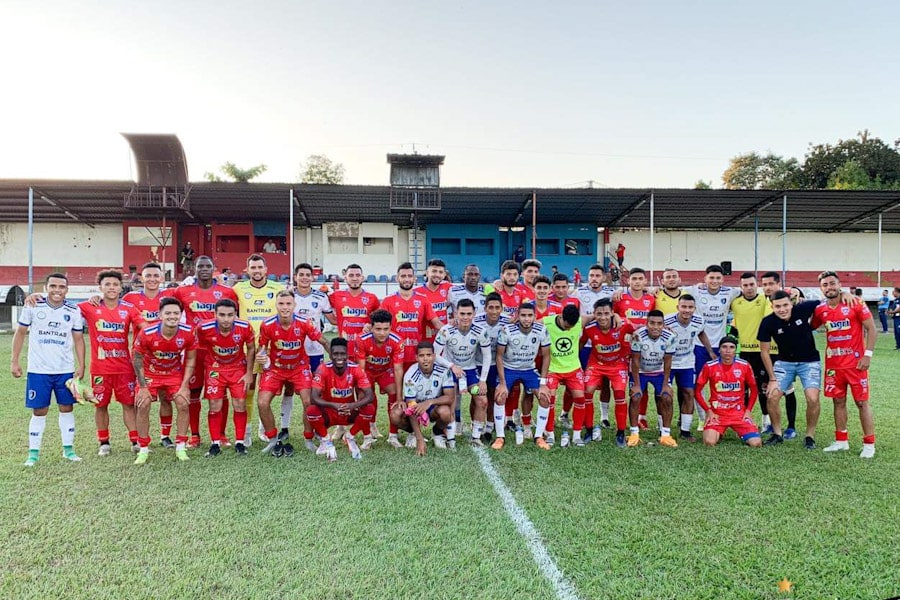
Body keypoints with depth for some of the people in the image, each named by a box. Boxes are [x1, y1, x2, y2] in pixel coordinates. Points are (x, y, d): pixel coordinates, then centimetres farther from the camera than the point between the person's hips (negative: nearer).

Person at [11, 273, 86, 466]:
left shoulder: (74, 311, 1)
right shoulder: (33, 307, -3)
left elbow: (78, 339, 6)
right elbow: (20, 333, 5)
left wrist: (81, 366, 0)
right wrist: (14, 361, 2)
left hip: (66, 370, 1)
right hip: (38, 370, -1)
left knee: (66, 408, 7)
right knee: (39, 411, 4)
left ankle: (68, 449, 17)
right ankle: (33, 452, 16)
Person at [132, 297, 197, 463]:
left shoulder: (188, 333, -23)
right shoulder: (146, 334, -27)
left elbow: (190, 359, -8)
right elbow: (137, 359, -12)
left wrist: (184, 386, -12)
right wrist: (143, 387, -12)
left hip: (175, 373, 1)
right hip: (150, 373, -1)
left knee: (183, 404, -8)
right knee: (142, 406, -10)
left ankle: (181, 447, 6)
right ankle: (143, 449, 6)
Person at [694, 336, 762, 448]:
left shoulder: (745, 366, -3)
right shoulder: (709, 366, -8)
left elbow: (754, 390, 10)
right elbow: (698, 392, 1)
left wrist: (748, 410, 0)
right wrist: (708, 411, -6)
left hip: (739, 413, 1)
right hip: (717, 413, -1)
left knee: (756, 443, -17)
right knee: (709, 442, -24)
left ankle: (742, 433, 17)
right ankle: (718, 433, 12)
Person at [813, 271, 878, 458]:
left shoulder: (855, 304, -8)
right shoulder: (820, 310, 3)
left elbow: (871, 329, -6)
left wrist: (868, 354, -12)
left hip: (855, 362, -4)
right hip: (833, 364, 4)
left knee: (862, 402, 1)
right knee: (838, 401, 11)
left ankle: (869, 444, 10)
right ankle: (841, 441, 21)